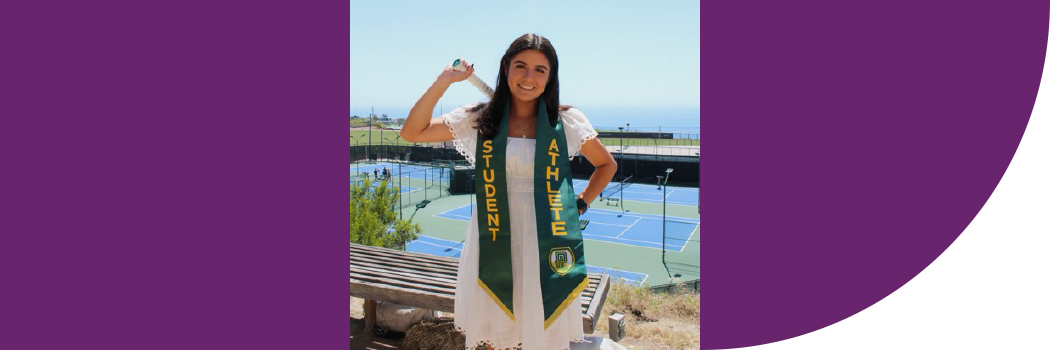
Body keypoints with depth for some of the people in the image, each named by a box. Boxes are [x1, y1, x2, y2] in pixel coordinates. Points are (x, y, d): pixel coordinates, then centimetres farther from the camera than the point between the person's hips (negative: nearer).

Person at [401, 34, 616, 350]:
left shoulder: (567, 122, 0)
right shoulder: (480, 120, 2)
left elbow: (606, 164, 14)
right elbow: (412, 132, -1)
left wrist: (580, 205, 4)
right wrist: (443, 82, -7)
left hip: (545, 242, -1)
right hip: (495, 243, 1)